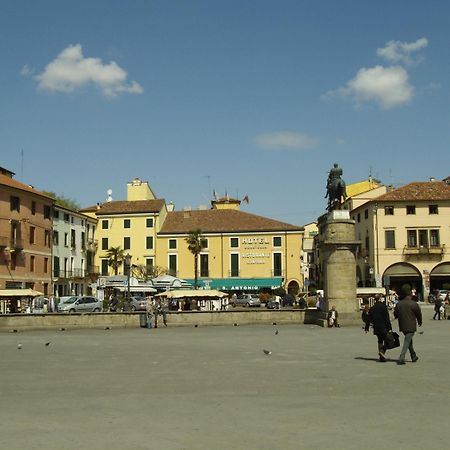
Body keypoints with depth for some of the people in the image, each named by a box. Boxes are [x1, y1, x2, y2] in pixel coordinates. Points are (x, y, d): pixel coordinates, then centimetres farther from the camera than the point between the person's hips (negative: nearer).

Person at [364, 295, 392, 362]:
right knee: (386, 340, 4)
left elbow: (368, 319, 10)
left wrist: (366, 328, 16)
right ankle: (382, 351, -19)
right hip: (384, 327, -5)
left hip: (376, 328, 5)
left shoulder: (372, 308, 8)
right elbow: (387, 318, -11)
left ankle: (381, 357, 13)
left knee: (380, 341, 13)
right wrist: (389, 328, -10)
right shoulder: (383, 307, -8)